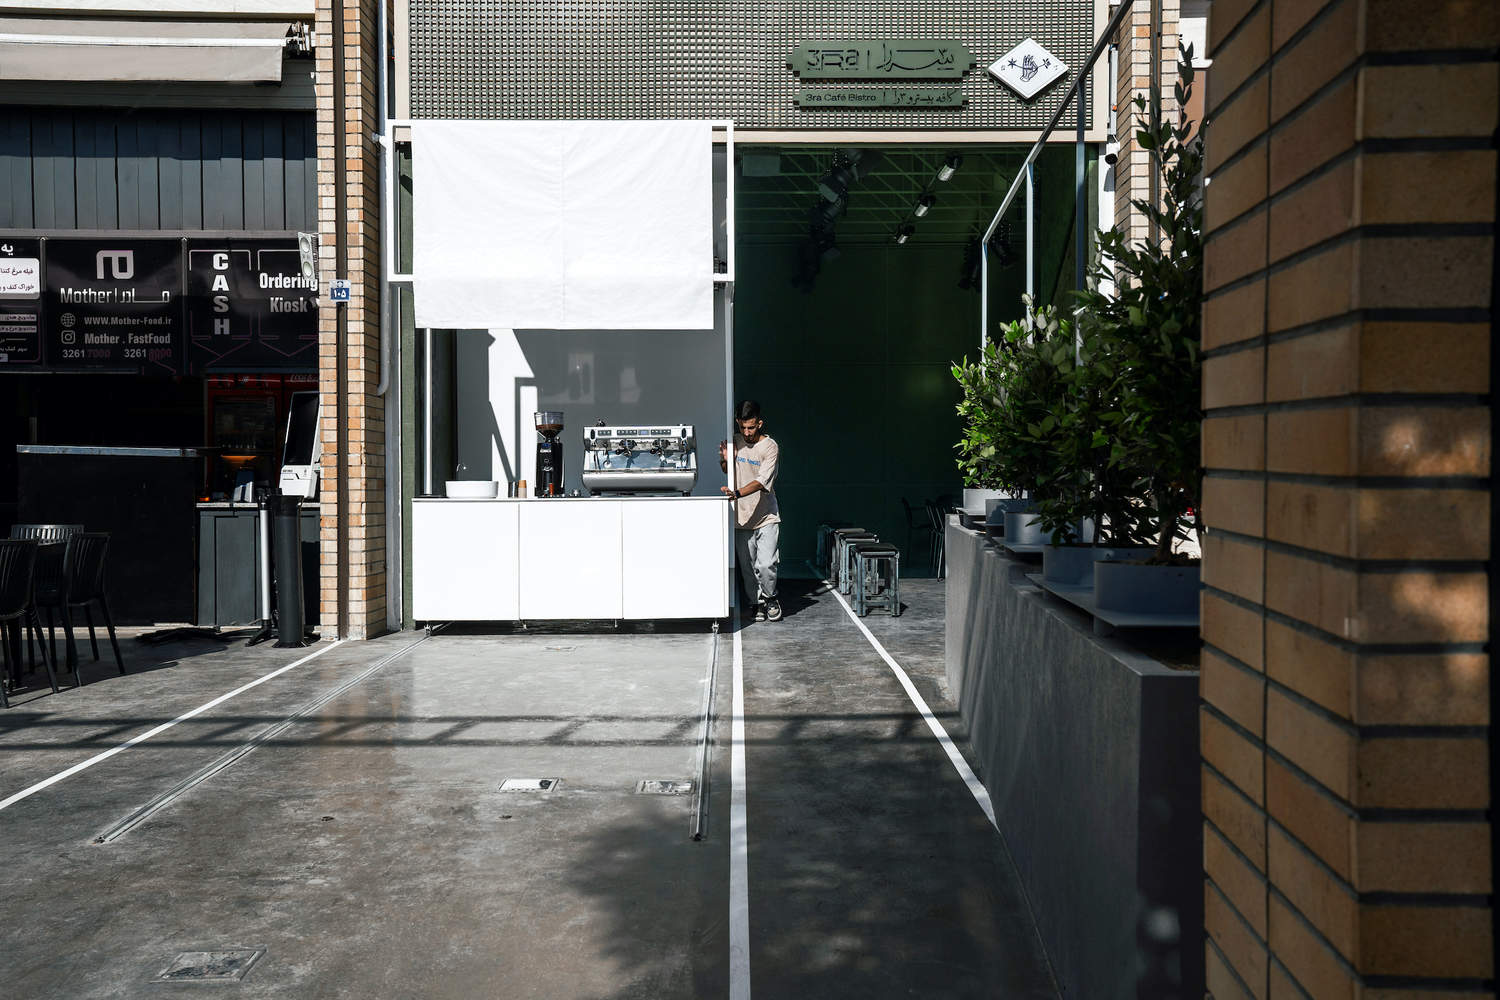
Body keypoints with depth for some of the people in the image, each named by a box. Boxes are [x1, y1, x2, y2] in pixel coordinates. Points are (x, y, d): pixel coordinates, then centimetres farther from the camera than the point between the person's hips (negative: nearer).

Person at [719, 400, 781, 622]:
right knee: (747, 568, 4)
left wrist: (737, 494, -33)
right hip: (741, 517, 4)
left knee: (765, 565, -13)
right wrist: (725, 460, -4)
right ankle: (759, 604, 21)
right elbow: (726, 470, 19)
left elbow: (762, 482, -19)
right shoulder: (735, 441, 5)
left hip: (766, 517, -4)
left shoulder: (770, 447, -9)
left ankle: (770, 598, 12)